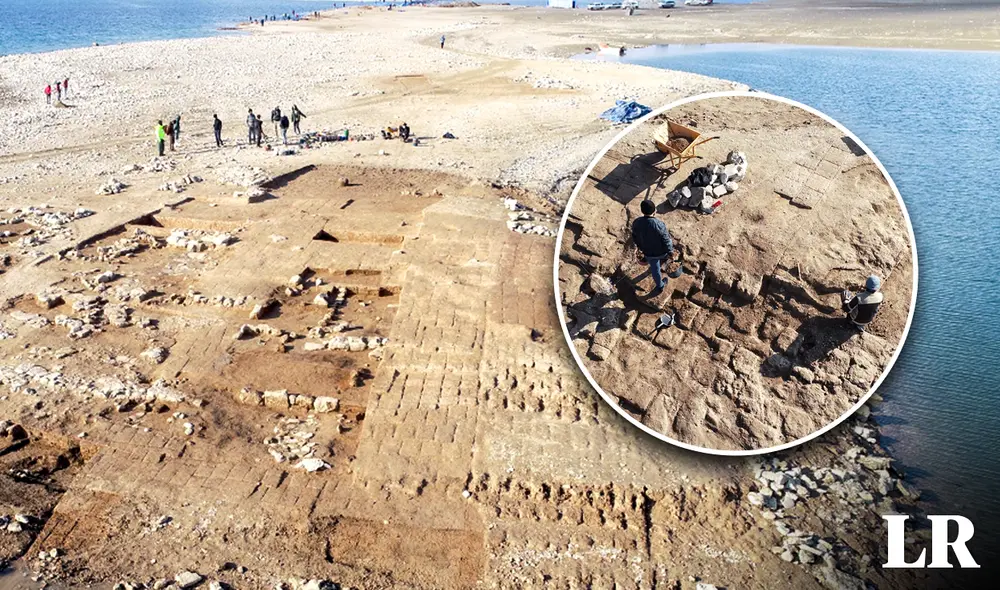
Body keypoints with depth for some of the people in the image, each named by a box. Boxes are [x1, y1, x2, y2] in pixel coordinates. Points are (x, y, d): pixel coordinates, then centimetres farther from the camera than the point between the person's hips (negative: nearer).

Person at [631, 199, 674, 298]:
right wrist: (670, 253, -7)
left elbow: (635, 237, -5)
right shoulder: (659, 225, -36)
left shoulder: (636, 223, -24)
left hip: (648, 252, 2)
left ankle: (659, 287, 44)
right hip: (661, 251, -1)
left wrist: (640, 247, 14)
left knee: (655, 269, 25)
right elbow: (666, 241, -24)